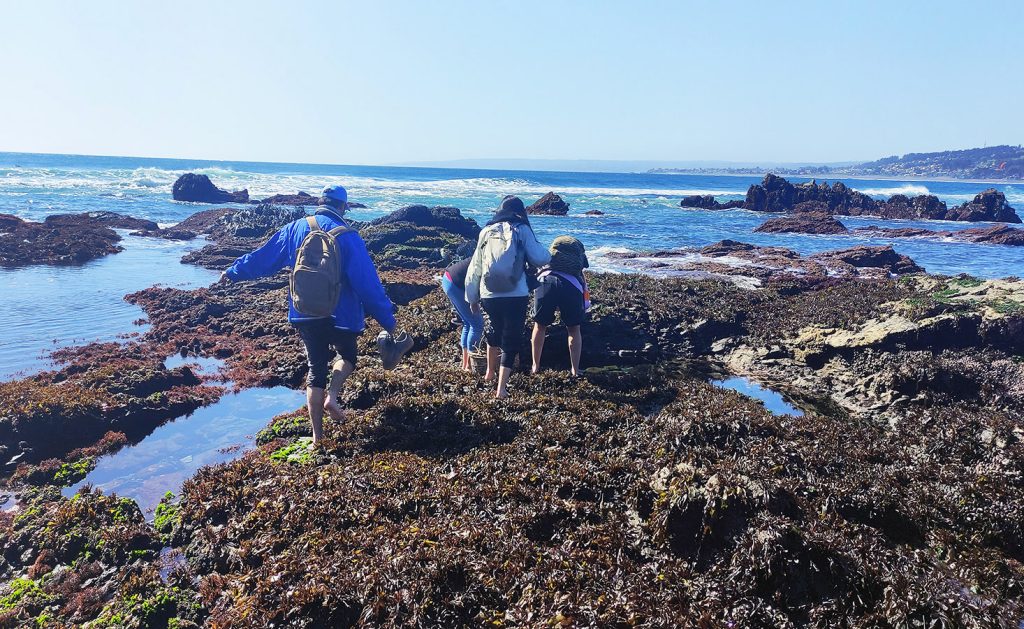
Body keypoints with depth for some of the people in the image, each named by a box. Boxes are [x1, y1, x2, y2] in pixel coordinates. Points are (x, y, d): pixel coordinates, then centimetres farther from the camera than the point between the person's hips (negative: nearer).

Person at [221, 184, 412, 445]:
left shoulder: (295, 229, 2)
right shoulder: (348, 237, -12)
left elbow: (263, 256, 14)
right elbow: (368, 283, -13)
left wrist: (234, 272, 32)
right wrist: (387, 320, -7)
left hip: (304, 315, 4)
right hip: (340, 316, -4)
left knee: (316, 369, 13)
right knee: (347, 355, 24)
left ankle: (317, 437, 14)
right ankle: (332, 395, -3)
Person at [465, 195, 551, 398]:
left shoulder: (486, 231, 11)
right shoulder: (521, 230, 0)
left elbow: (475, 267, 13)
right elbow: (540, 259, -5)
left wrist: (472, 298, 21)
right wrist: (545, 252, 19)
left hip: (489, 296, 4)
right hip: (516, 296, -4)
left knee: (495, 330, 29)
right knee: (511, 340, 6)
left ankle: (490, 372, 45)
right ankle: (501, 388, -2)